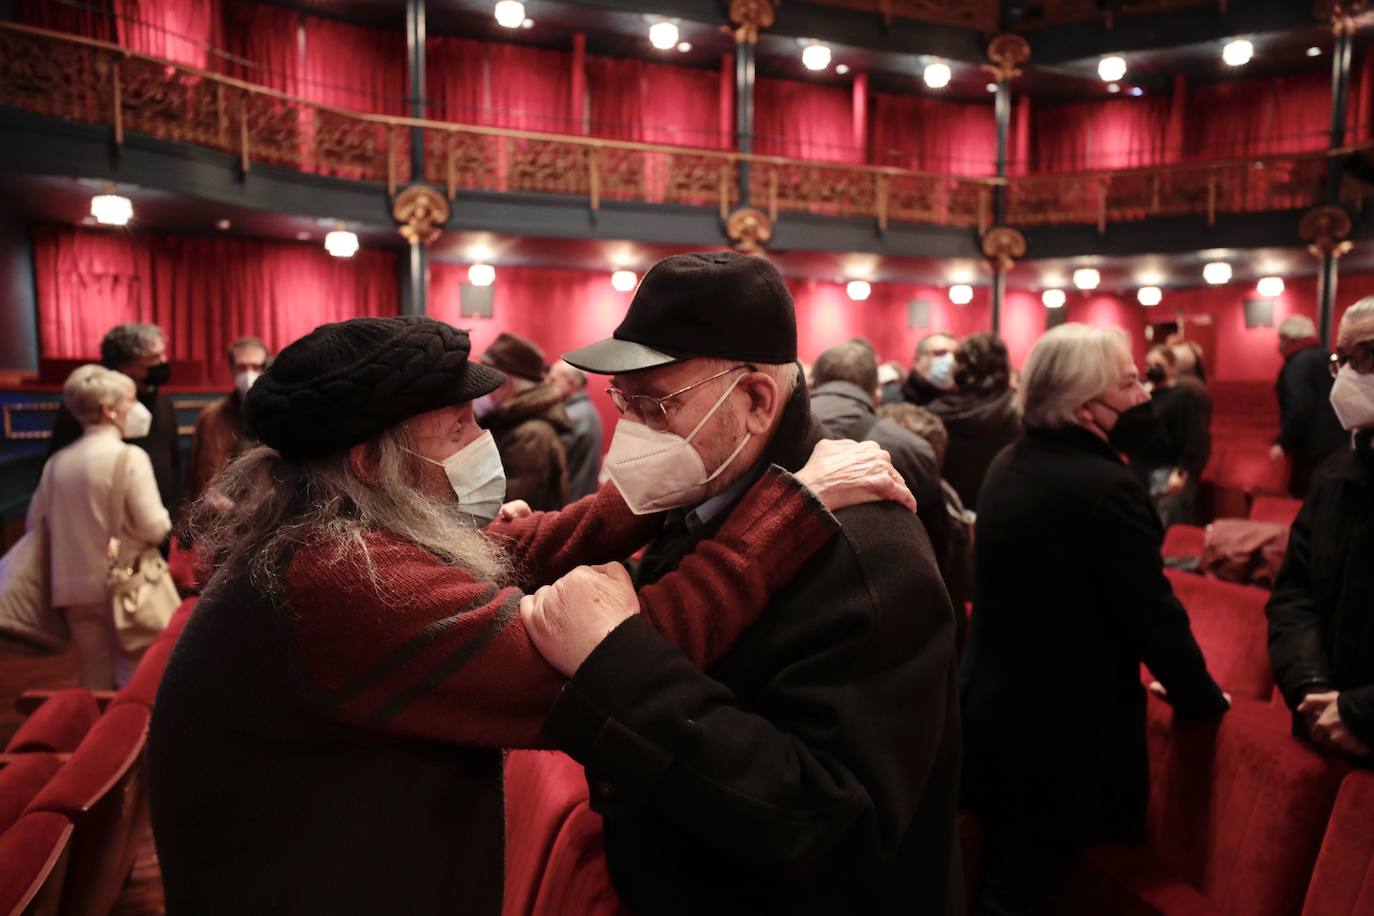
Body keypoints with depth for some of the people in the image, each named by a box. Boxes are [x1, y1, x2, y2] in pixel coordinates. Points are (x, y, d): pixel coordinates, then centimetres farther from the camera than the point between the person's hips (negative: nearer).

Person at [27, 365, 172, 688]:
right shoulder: (129, 457, -14)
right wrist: (165, 522, 3)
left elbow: (35, 523, 12)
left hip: (74, 589, 6)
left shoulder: (56, 462, 5)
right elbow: (154, 528, -19)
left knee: (95, 684, 17)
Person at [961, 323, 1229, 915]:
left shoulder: (1009, 465, 3)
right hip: (1061, 733, -8)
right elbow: (1154, 616, -16)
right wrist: (1203, 699, 1)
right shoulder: (1106, 487, -24)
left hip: (990, 709, 8)